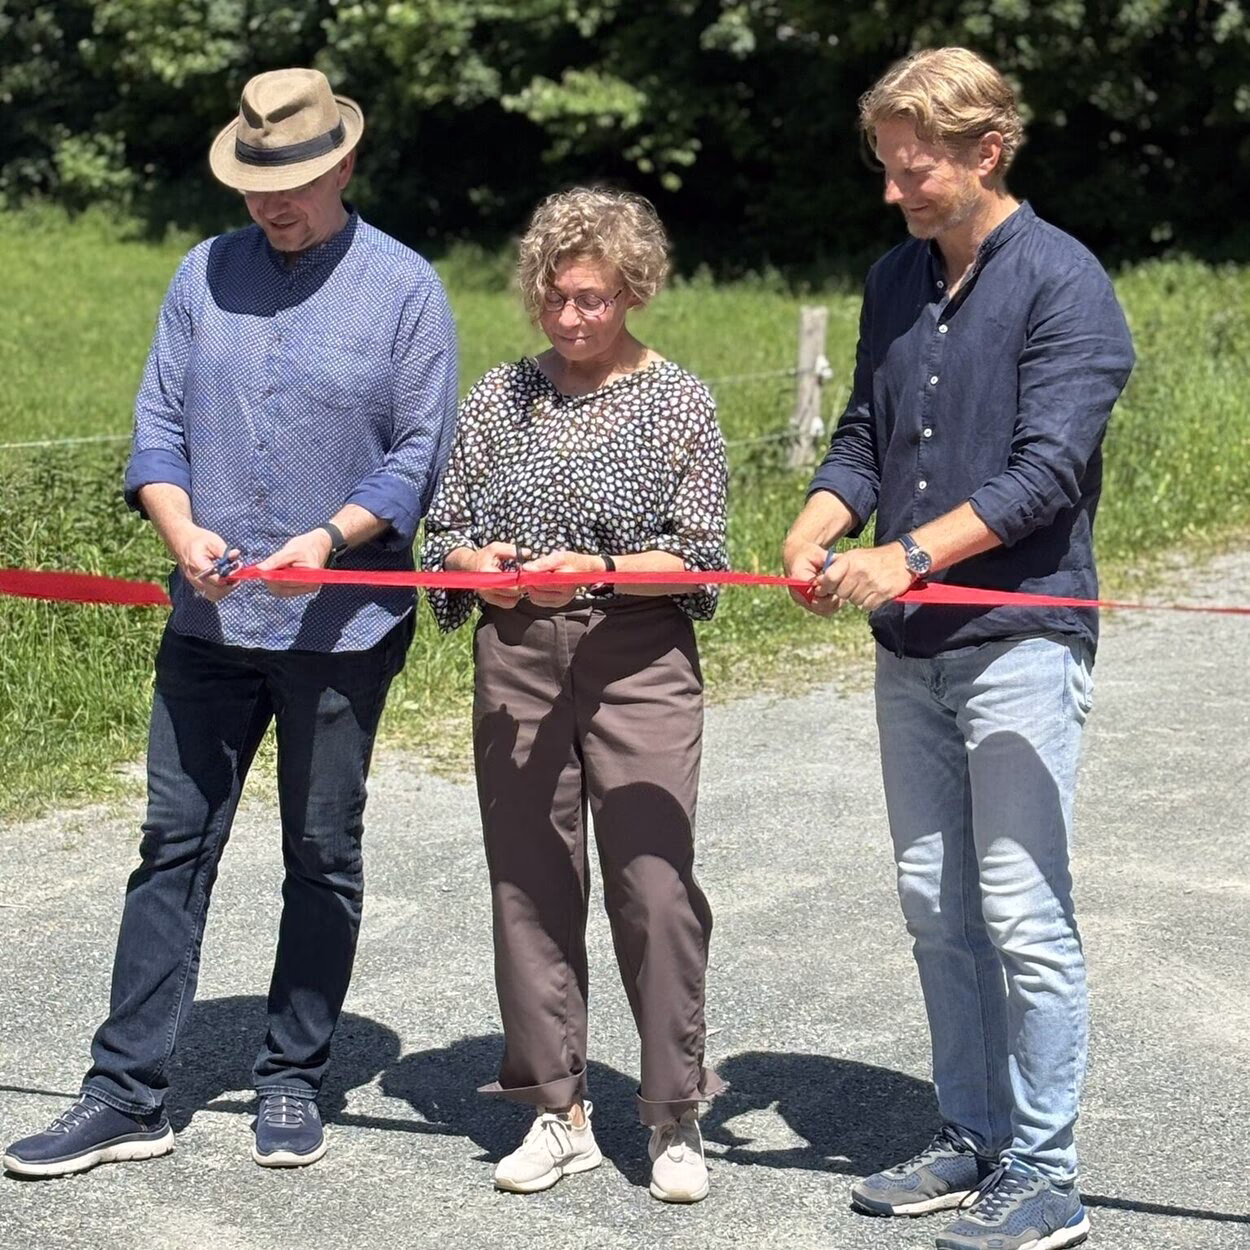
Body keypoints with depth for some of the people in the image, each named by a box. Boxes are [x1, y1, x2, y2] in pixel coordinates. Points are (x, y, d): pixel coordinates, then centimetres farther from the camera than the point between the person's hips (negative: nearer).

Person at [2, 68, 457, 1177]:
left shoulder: (404, 288, -2)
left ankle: (293, 1083, 20)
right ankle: (128, 1095, 7)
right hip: (210, 621, 3)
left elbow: (420, 454, -4)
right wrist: (183, 531, -13)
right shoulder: (204, 275, 7)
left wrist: (328, 538, -19)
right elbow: (159, 426, 6)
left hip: (343, 627, -3)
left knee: (322, 859, 7)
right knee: (174, 847, 3)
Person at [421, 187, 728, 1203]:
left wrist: (597, 568, -20)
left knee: (655, 884, -6)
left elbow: (698, 556, -5)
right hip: (516, 658, 4)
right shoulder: (501, 397, 9)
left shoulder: (677, 401, 0)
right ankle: (560, 1110, 20)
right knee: (528, 882, 7)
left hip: (638, 662, -4)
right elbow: (445, 530, 12)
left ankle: (676, 1118, 8)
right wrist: (478, 564, -10)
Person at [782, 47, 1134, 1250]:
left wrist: (910, 555, -23)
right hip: (909, 650, 7)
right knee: (935, 907, 12)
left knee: (1023, 913, -5)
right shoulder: (895, 281, 13)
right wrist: (817, 526, -4)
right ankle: (971, 1141, 24)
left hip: (1019, 640, -7)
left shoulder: (1063, 283, -9)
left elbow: (1047, 468, -16)